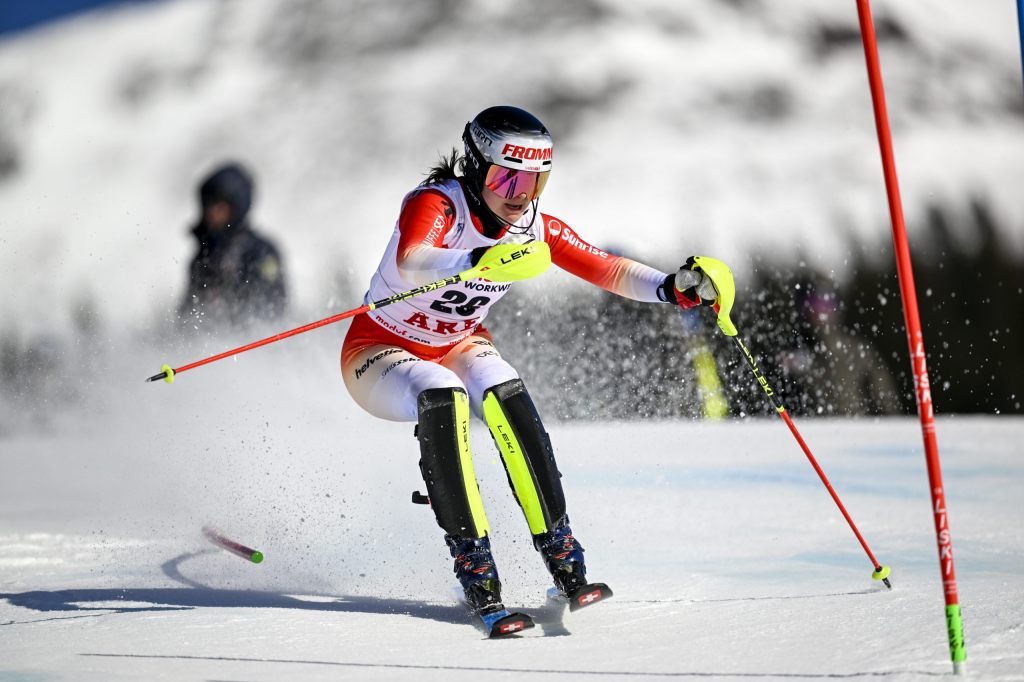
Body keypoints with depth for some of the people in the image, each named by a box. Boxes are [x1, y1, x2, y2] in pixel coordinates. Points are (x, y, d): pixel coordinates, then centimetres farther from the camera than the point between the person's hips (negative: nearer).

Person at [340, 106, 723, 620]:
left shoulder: (534, 228, -9)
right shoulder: (435, 205, -27)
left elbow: (608, 270, -12)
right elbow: (409, 264, -48)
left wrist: (672, 287, -31)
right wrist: (477, 262, -68)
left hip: (458, 347, 5)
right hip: (380, 351, -5)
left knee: (503, 393, -29)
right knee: (442, 396, -36)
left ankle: (559, 550, -26)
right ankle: (473, 565, -32)